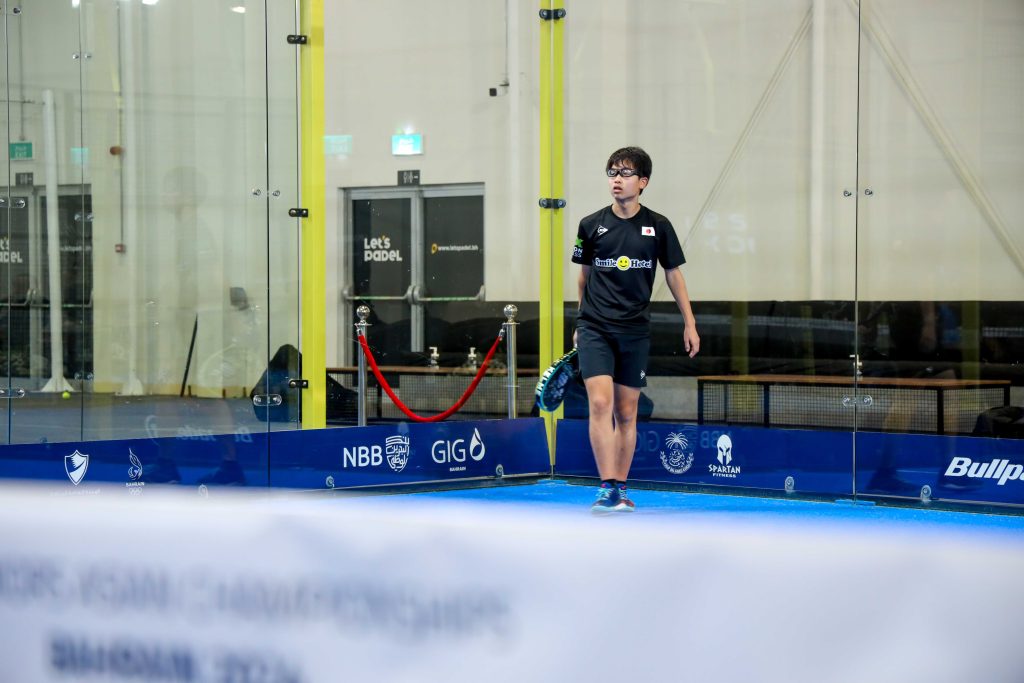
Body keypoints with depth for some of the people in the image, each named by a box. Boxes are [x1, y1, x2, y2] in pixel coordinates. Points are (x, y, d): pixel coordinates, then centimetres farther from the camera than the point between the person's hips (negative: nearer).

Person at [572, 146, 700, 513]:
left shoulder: (658, 226, 2)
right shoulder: (591, 225, 2)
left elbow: (673, 275, 10)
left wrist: (689, 324, 9)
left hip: (635, 331, 1)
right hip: (595, 329, -1)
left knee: (626, 413, 6)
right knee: (601, 404, -16)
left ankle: (621, 489, 16)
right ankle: (608, 488, -16)